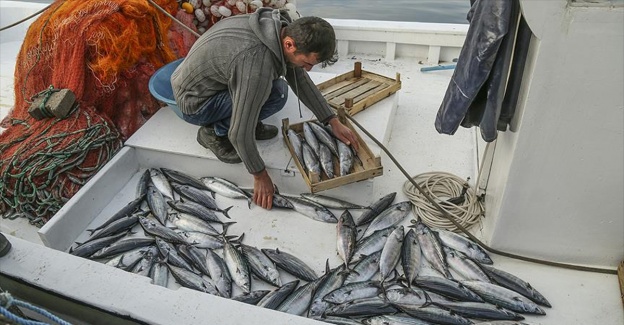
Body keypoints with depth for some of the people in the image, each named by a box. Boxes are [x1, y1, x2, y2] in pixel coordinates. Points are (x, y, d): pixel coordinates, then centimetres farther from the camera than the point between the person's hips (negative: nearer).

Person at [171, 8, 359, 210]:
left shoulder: (283, 28, -11)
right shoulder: (257, 65, -37)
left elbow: (301, 79, 1)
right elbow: (239, 134, -31)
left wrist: (333, 122, 1)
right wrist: (260, 176, -17)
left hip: (205, 77, 8)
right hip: (193, 103, -8)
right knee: (277, 93, -23)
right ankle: (214, 133, -5)